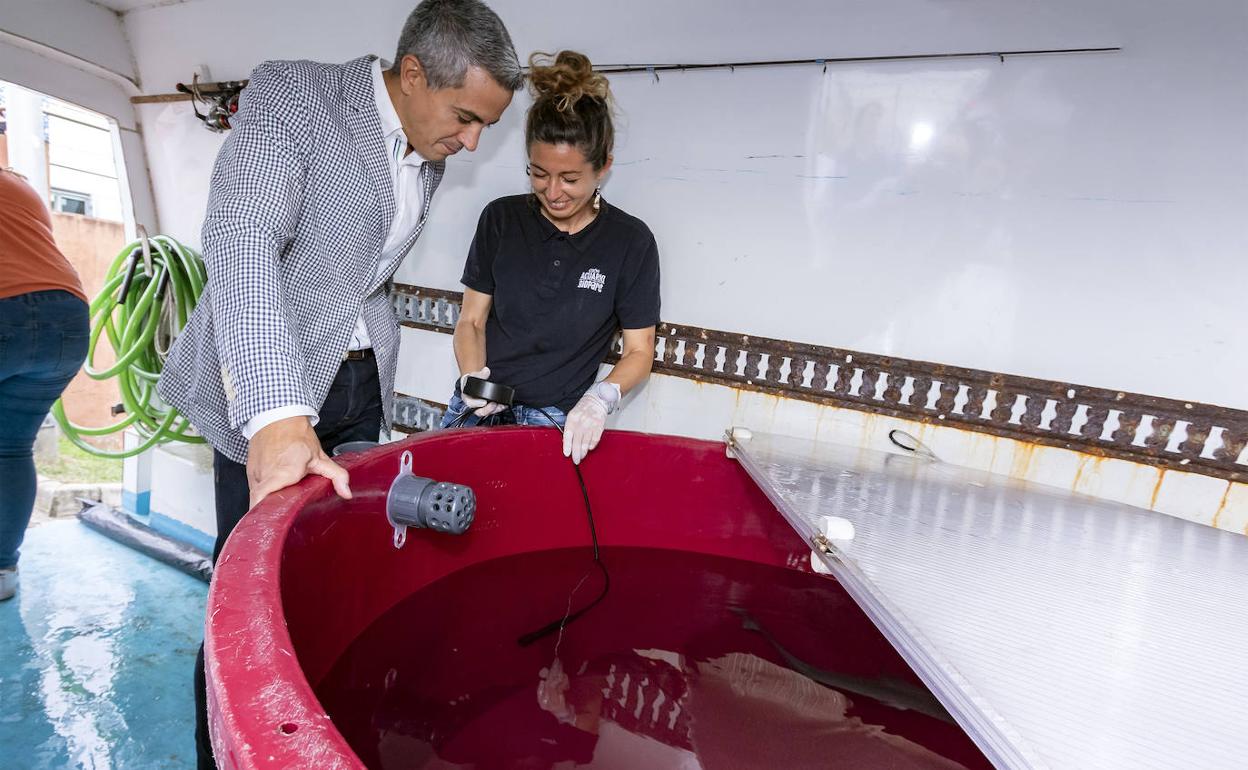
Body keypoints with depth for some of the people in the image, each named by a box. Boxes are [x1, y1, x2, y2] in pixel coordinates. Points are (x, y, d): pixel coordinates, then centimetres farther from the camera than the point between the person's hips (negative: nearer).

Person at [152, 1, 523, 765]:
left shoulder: (430, 157, 9)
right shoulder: (290, 95, -11)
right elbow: (242, 240, -26)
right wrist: (277, 412, -36)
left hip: (360, 385, 6)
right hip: (271, 391, -5)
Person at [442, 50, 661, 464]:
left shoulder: (630, 241, -6)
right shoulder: (501, 218, 2)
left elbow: (639, 353, -3)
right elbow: (471, 320, 6)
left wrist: (600, 397, -21)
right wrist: (472, 375, -13)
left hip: (560, 425, -2)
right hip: (477, 412, 3)